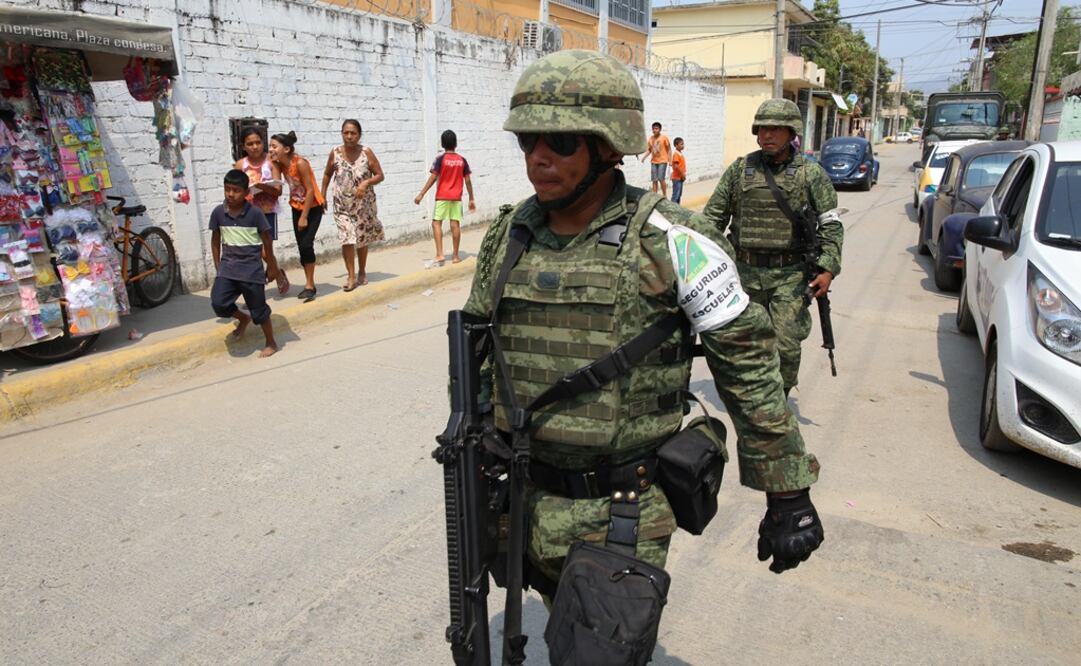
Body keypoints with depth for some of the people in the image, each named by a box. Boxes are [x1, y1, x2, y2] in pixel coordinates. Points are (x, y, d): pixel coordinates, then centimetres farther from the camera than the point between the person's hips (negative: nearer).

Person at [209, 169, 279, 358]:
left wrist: (271, 266, 5)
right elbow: (215, 240, 10)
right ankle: (243, 319, 20)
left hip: (251, 269, -3)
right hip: (228, 267, 3)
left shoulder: (255, 213, -10)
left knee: (258, 308, 6)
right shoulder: (218, 213, -1)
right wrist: (218, 266, 10)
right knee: (218, 303, -12)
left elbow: (267, 240, -1)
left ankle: (270, 343, 25)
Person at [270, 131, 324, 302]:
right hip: (297, 207, 6)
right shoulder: (280, 165, -5)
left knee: (306, 244, -14)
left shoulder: (300, 163, -23)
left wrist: (304, 217, -20)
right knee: (301, 246, 5)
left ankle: (309, 285, -5)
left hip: (313, 207, -6)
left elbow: (310, 190, -22)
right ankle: (310, 284, 14)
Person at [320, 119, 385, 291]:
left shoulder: (366, 152, -9)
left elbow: (380, 175, -5)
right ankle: (351, 276, -3)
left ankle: (362, 272, 30)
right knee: (346, 239, -11)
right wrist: (322, 195, 9)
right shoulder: (335, 153, -4)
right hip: (342, 204, 0)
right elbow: (327, 174, 12)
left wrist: (366, 182, -23)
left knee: (362, 238, 13)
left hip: (364, 203, 0)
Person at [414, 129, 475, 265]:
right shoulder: (462, 160, 4)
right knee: (455, 224, 4)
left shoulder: (440, 159, -6)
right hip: (456, 197, 3)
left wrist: (421, 194, -10)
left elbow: (433, 178, -13)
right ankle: (455, 256, 9)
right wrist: (471, 199, 12)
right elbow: (467, 180, 5)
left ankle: (439, 254, -13)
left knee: (436, 223, 0)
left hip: (442, 197, -3)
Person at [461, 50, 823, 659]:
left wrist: (788, 495, -7)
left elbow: (748, 362, -9)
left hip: (623, 511, -5)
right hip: (526, 493, 5)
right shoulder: (508, 236, 1)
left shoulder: (668, 242, -14)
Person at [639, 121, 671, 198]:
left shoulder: (664, 138, -5)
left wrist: (670, 160, -6)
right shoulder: (650, 139, 5)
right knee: (654, 180, 3)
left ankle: (664, 195, 7)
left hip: (662, 161, -4)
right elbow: (648, 150, 9)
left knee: (661, 179, -9)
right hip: (653, 162, 4)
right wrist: (644, 157, -9)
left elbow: (669, 149, -1)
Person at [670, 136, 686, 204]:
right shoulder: (676, 154, -16)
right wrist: (682, 174, -18)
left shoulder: (680, 154, 12)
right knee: (676, 194, -7)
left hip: (680, 177, 10)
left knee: (679, 194, 14)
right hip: (677, 178, -10)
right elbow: (676, 166, -22)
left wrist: (683, 174, 12)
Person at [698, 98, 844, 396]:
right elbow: (713, 216, 10)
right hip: (746, 272, 2)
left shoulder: (811, 173, 2)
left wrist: (828, 269, -9)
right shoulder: (739, 169, 6)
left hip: (790, 274, -2)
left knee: (786, 346, -8)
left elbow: (831, 224, 2)